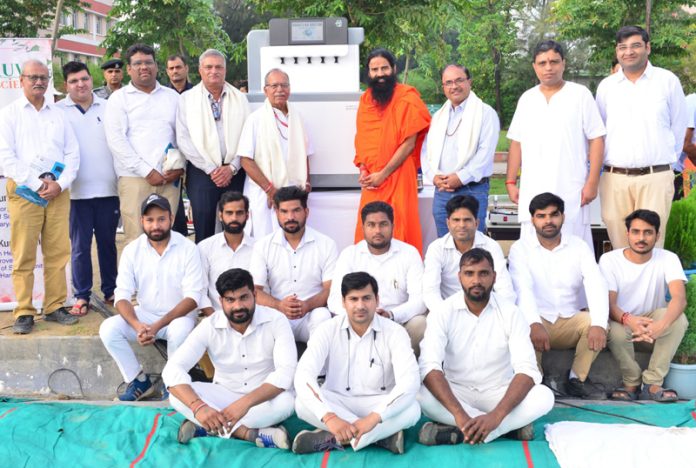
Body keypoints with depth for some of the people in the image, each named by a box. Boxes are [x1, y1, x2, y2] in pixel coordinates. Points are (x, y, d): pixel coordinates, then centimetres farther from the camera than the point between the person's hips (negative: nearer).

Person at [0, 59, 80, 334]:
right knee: (23, 255, -3)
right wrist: (37, 184, -12)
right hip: (23, 189, -3)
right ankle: (24, 313, 2)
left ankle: (55, 307, 11)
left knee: (58, 253, 2)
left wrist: (60, 184, -5)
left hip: (58, 190, 3)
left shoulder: (58, 115, 17)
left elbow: (73, 154, 11)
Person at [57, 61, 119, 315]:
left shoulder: (108, 107, 8)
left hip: (108, 188, 1)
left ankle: (111, 291, 21)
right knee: (80, 246, 3)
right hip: (77, 191, -1)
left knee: (108, 243, 10)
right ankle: (82, 296, 12)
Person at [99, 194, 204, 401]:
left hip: (178, 315, -3)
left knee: (179, 330, -36)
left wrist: (157, 326, -26)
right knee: (108, 329, -20)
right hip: (144, 314, 3)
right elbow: (122, 296, -8)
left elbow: (192, 297, -16)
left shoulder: (187, 248, -12)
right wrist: (137, 325, -29)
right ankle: (139, 380, -2)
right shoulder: (131, 250, -4)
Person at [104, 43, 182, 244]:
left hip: (169, 178, 3)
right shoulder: (119, 98, 8)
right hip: (135, 178, -2)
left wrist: (180, 167, -3)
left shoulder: (172, 97, 17)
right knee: (136, 239, -8)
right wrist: (147, 171, -9)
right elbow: (116, 140, -3)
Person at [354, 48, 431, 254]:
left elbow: (409, 143, -10)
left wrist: (383, 174, -11)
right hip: (370, 181, 5)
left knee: (399, 233, -5)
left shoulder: (407, 98, -4)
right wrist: (363, 170, 2)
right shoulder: (365, 99, 13)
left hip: (397, 177, -5)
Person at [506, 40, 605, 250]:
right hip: (533, 192, 3)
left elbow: (596, 139, 0)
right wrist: (511, 182, 7)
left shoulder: (581, 95, 3)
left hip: (571, 192, -3)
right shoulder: (526, 99, 14)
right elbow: (516, 143, 14)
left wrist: (592, 182, -8)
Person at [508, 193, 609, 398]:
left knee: (594, 322, -27)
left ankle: (578, 379, -5)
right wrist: (535, 324, -39)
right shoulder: (520, 248, -4)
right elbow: (523, 289, -20)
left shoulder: (579, 246, 1)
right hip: (537, 321, -2)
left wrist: (599, 324, -33)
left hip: (571, 321, 2)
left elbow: (596, 285, -14)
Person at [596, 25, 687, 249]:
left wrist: (665, 161, 13)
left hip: (655, 178, -2)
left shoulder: (667, 81, 4)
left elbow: (678, 126, 10)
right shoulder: (606, 86, 9)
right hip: (615, 178, 2)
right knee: (619, 245, 5)